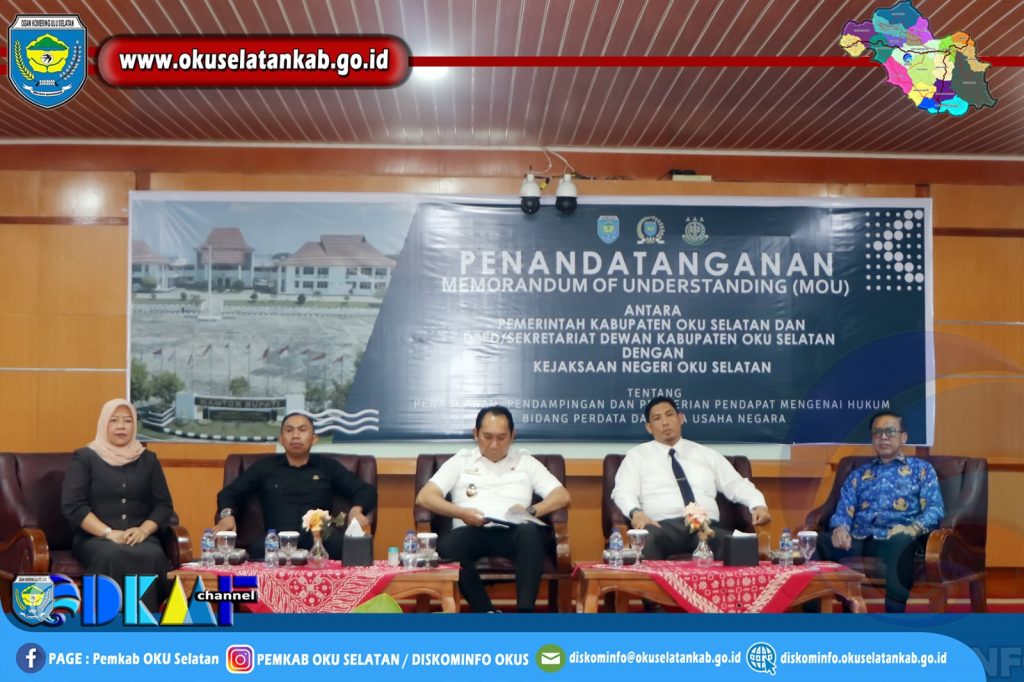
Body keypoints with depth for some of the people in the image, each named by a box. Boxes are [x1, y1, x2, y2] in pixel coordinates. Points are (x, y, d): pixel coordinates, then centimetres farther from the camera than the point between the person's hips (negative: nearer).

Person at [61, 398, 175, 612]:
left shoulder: (148, 460, 16)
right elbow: (72, 506, -3)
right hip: (94, 538, -2)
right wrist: (108, 533, -14)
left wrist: (143, 530, -9)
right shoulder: (84, 458, 7)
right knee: (113, 557, -38)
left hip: (140, 537, 2)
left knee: (150, 558, -34)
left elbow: (164, 505, 12)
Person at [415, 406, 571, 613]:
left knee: (530, 532, -36)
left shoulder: (526, 462, 20)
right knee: (447, 544, -35)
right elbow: (424, 497, 7)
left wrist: (531, 511, -10)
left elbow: (562, 496, 11)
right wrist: (461, 513, -11)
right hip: (472, 534, 0)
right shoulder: (460, 461, 18)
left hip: (513, 534, 0)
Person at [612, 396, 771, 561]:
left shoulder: (707, 454, 26)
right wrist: (636, 512, -19)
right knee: (649, 538, -40)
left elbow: (737, 485, 24)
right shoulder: (637, 455, 18)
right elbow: (624, 492, 5)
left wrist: (758, 505, 3)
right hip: (663, 527, -2)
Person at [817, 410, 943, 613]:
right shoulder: (858, 474, 27)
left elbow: (934, 509, 6)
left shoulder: (921, 468, 20)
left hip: (895, 541, -2)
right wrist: (840, 528, -12)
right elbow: (843, 511, 14)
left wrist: (913, 528, -17)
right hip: (856, 542, 2)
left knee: (901, 542, -41)